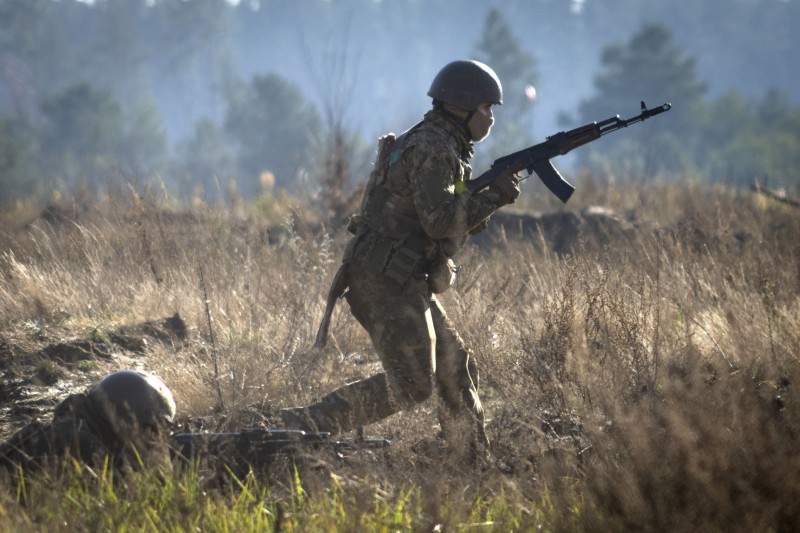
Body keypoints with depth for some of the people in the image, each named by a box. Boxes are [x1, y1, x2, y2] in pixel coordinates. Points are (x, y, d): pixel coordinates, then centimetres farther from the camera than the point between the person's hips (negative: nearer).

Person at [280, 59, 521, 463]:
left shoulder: (436, 146, 19)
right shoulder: (432, 149, -14)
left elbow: (455, 219, 23)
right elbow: (438, 219, -24)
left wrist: (489, 196, 8)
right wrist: (493, 197, -14)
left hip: (405, 282, 11)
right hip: (387, 281, -11)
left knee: (456, 369, 12)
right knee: (410, 386, -13)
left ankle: (473, 462, 17)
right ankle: (309, 425, -15)